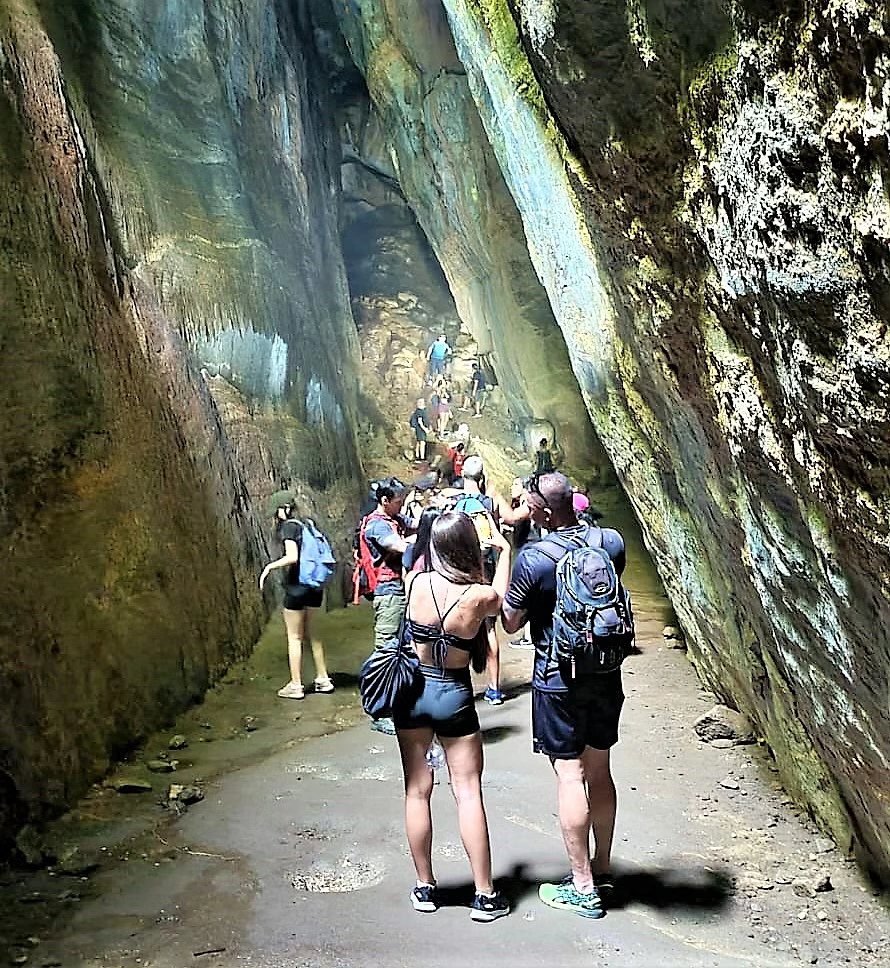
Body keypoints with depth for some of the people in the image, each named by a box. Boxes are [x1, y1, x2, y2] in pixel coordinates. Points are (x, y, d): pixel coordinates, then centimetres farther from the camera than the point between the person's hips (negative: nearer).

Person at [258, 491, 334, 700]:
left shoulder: (289, 526, -11)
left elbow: (292, 557, -23)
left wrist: (270, 566, -11)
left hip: (297, 587, -7)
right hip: (314, 586, 7)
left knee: (295, 637, 3)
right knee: (313, 635, 16)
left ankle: (295, 686, 8)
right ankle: (323, 679, 21)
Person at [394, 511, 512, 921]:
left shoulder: (416, 583, -13)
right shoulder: (480, 596, -18)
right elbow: (501, 599, 7)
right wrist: (504, 550, 15)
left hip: (413, 690, 2)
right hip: (454, 695, -2)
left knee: (417, 791, 11)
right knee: (468, 795, 5)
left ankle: (424, 887, 22)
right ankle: (485, 895, 12)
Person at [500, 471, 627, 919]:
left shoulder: (532, 558, -19)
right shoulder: (612, 541, -4)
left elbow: (511, 623, -7)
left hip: (559, 679, -6)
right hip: (606, 673, 6)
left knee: (569, 775, 3)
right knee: (600, 771, 17)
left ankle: (583, 889, 11)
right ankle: (602, 869, 32)